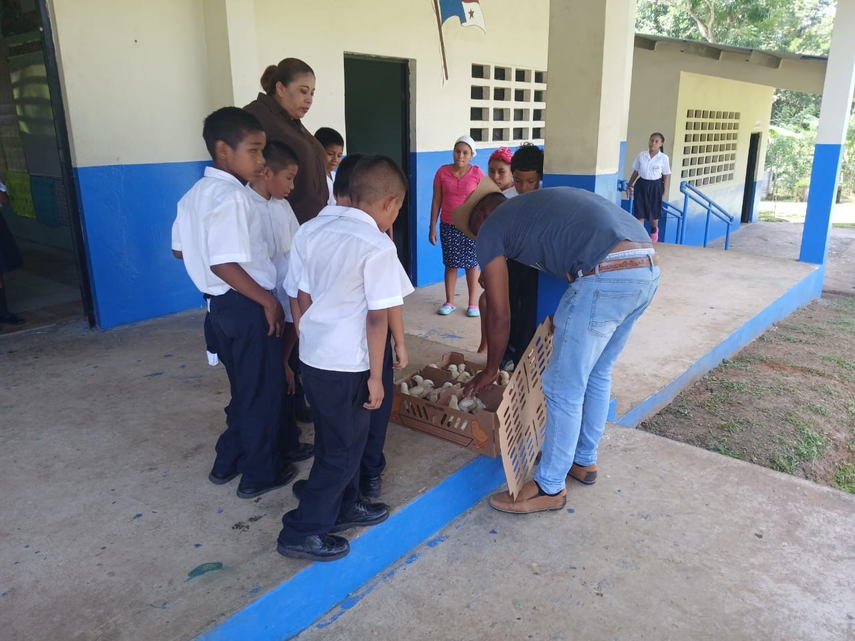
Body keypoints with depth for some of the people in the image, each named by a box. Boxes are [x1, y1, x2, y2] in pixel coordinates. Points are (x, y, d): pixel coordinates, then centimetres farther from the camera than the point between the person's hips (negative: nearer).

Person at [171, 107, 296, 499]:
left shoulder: (195, 195, 8)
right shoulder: (232, 197, -21)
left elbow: (180, 249, 15)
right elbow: (224, 264, -28)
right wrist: (268, 301, -21)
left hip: (221, 303, 9)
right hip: (247, 306, -9)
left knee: (243, 388, 23)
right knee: (263, 390, 7)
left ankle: (228, 462, 35)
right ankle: (261, 474, 21)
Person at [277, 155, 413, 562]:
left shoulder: (310, 231, 3)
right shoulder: (378, 246, -16)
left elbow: (298, 298, 6)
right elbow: (377, 317, -16)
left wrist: (308, 345, 16)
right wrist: (376, 376, -9)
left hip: (312, 357, 7)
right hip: (348, 365, -7)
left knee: (335, 438, 23)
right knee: (343, 450, 9)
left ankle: (344, 507, 39)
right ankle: (302, 532, 17)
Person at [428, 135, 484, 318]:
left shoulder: (477, 173, -6)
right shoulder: (443, 171, -2)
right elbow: (436, 201, 2)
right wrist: (432, 227, 0)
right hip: (448, 226, 1)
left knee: (471, 263, 7)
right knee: (450, 264, 8)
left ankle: (473, 303, 17)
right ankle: (449, 302, 19)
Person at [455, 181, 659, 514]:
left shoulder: (491, 227, 9)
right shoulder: (536, 204, 31)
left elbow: (499, 315, 9)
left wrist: (490, 370, 23)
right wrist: (566, 317, 38)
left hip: (607, 277, -9)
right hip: (648, 270, 9)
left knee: (563, 389, 6)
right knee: (597, 375, 25)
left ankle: (550, 487, 21)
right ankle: (584, 460, 42)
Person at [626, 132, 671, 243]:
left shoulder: (663, 158, -7)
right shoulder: (641, 155, -1)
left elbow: (666, 175, -2)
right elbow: (636, 171, 8)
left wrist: (664, 191, -4)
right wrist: (629, 185, 9)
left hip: (655, 186, -1)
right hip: (641, 184, 1)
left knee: (654, 211, 12)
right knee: (639, 211, 1)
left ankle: (654, 230, 41)